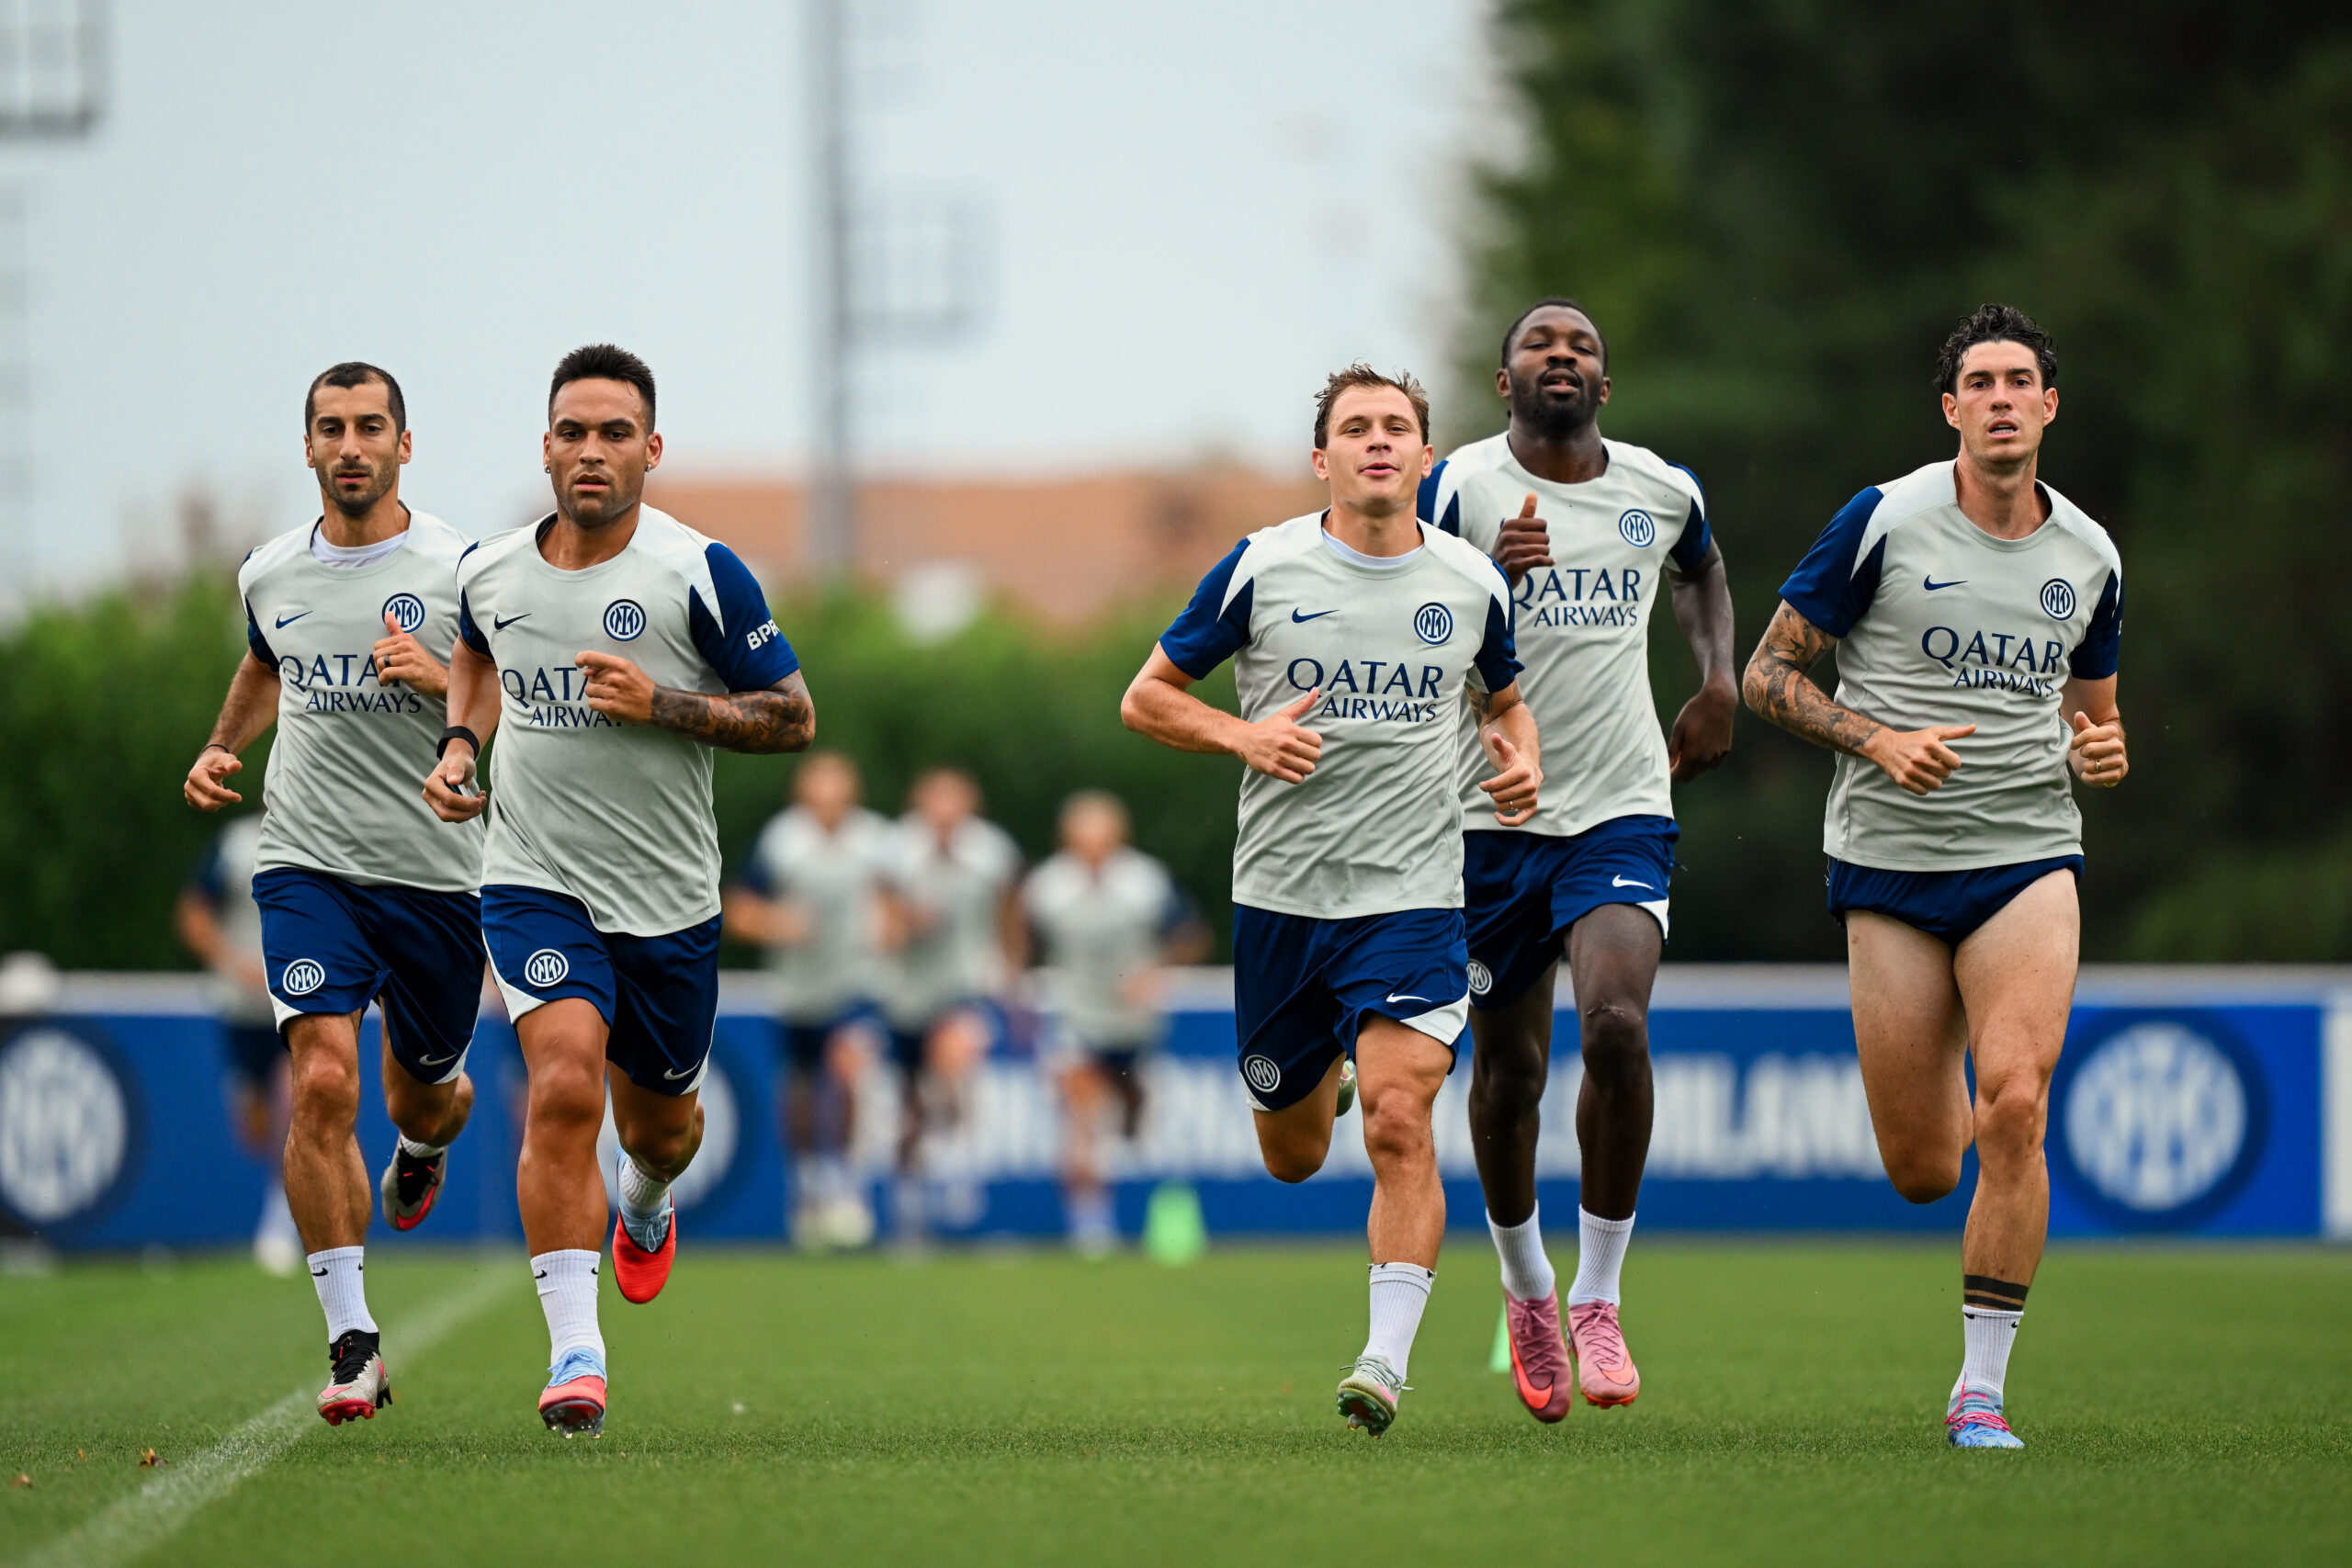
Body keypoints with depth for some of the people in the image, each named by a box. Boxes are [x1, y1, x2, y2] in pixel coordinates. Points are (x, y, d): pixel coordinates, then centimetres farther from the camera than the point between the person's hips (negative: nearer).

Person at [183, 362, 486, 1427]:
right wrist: (220, 749, 13)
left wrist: (443, 678, -20)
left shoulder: (461, 570, -5)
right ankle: (352, 1342, -18)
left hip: (437, 875, 0)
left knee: (423, 1093, 15)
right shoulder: (269, 575, 6)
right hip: (308, 865, 0)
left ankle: (424, 1145, 57)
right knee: (323, 1079, -18)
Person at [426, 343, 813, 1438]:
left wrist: (664, 704, -20)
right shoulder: (490, 573, -1)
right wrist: (459, 745, 6)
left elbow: (794, 716, -6)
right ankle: (573, 1352, -24)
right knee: (564, 1085, -24)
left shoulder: (699, 574, -12)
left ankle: (645, 1203, 58)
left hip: (668, 899, 0)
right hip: (535, 884, 0)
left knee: (659, 1121, 17)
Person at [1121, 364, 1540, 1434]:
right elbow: (1147, 697, 4)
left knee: (1399, 1124, -19)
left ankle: (1386, 1359, -16)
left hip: (1411, 896, -1)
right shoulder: (1260, 570, -3)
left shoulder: (1471, 583, 3)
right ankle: (1320, 1079, 50)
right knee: (1293, 1156, 13)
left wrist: (1520, 764, 0)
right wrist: (1243, 736, -14)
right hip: (1279, 895, 1)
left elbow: (1503, 700, 22)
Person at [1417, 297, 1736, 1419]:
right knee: (1509, 1066, 7)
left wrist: (1721, 680, 13)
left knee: (1616, 1024, -21)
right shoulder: (1458, 488, -6)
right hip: (1493, 816, -1)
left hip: (1623, 812, 1)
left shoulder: (1662, 490, 5)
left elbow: (1701, 571, 29)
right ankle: (1527, 1291, 33)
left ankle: (1598, 1302, -9)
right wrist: (1488, 578, -23)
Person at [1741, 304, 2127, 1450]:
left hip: (2028, 854, 1)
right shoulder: (1882, 522, -5)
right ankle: (1963, 1120, 41)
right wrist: (1878, 741, -16)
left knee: (2013, 1101, -21)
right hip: (1888, 861, -1)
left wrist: (2100, 752, -2)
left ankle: (1982, 1386, -12)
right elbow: (1768, 674, 0)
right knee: (1921, 1171, 0)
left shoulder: (2089, 557, 7)